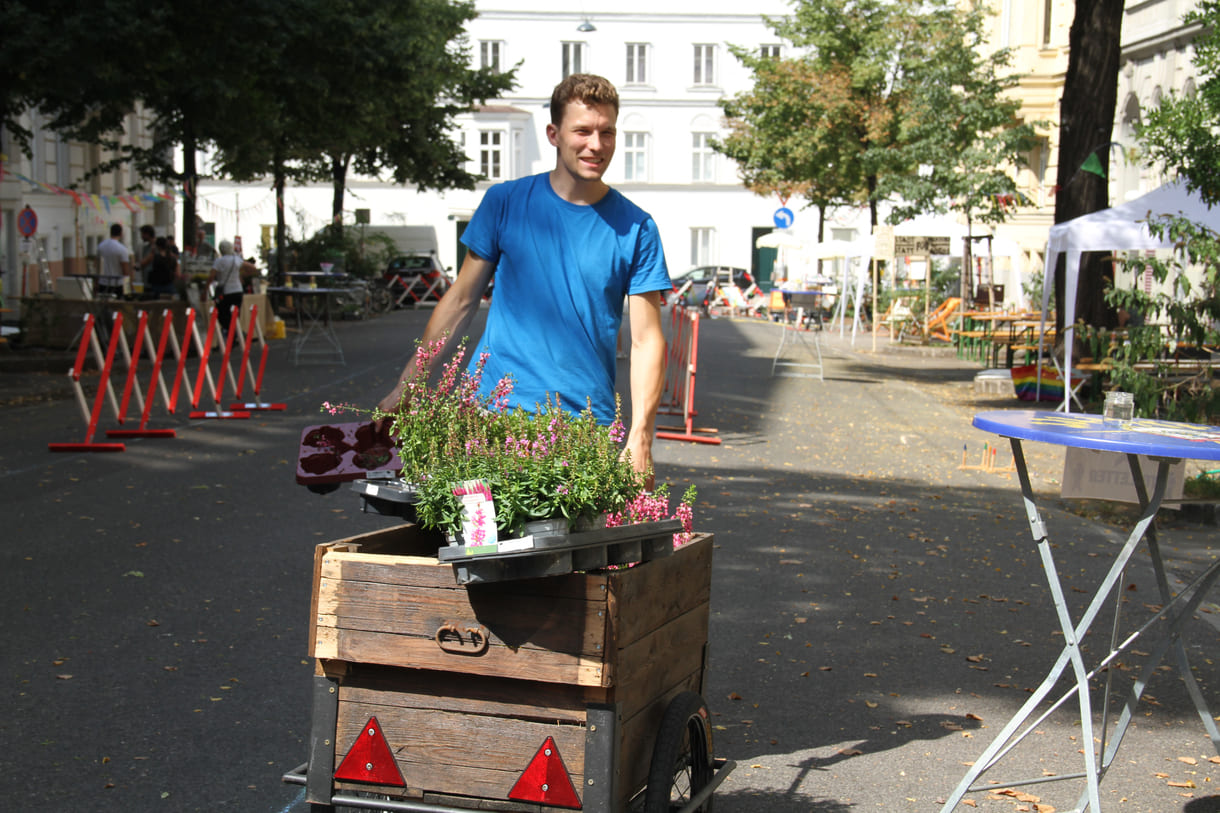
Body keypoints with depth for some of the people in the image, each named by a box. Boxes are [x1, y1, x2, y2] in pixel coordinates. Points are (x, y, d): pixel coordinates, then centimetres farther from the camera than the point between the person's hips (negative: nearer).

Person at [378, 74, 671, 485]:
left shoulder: (635, 228, 2)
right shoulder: (505, 202, 4)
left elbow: (646, 340, 0)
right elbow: (461, 300, 10)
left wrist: (640, 439, -11)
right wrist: (404, 389, 7)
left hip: (588, 433, 0)